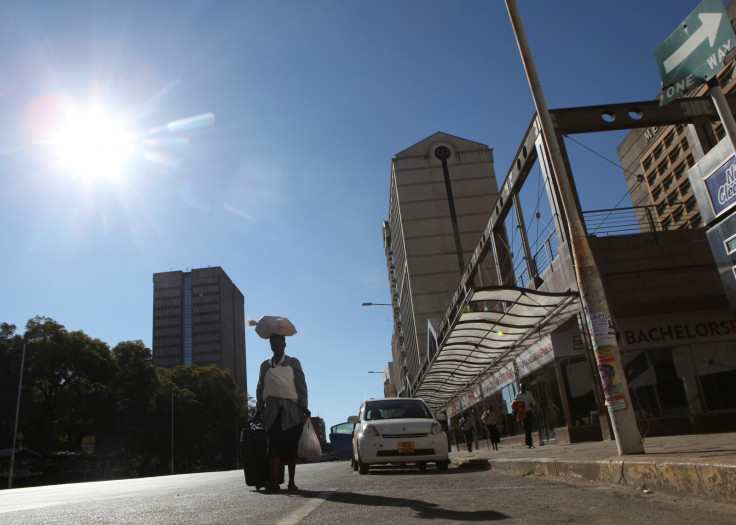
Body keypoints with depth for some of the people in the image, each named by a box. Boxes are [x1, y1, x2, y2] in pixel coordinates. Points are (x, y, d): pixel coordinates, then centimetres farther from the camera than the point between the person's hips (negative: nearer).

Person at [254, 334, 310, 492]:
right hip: (272, 409, 1)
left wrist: (303, 407, -6)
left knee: (292, 446, 0)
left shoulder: (293, 362, 11)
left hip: (291, 409, -1)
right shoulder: (265, 365, 18)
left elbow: (301, 385, 4)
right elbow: (260, 389, 18)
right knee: (273, 445, -10)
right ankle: (274, 482, -13)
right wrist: (259, 411, 12)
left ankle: (291, 482, 8)